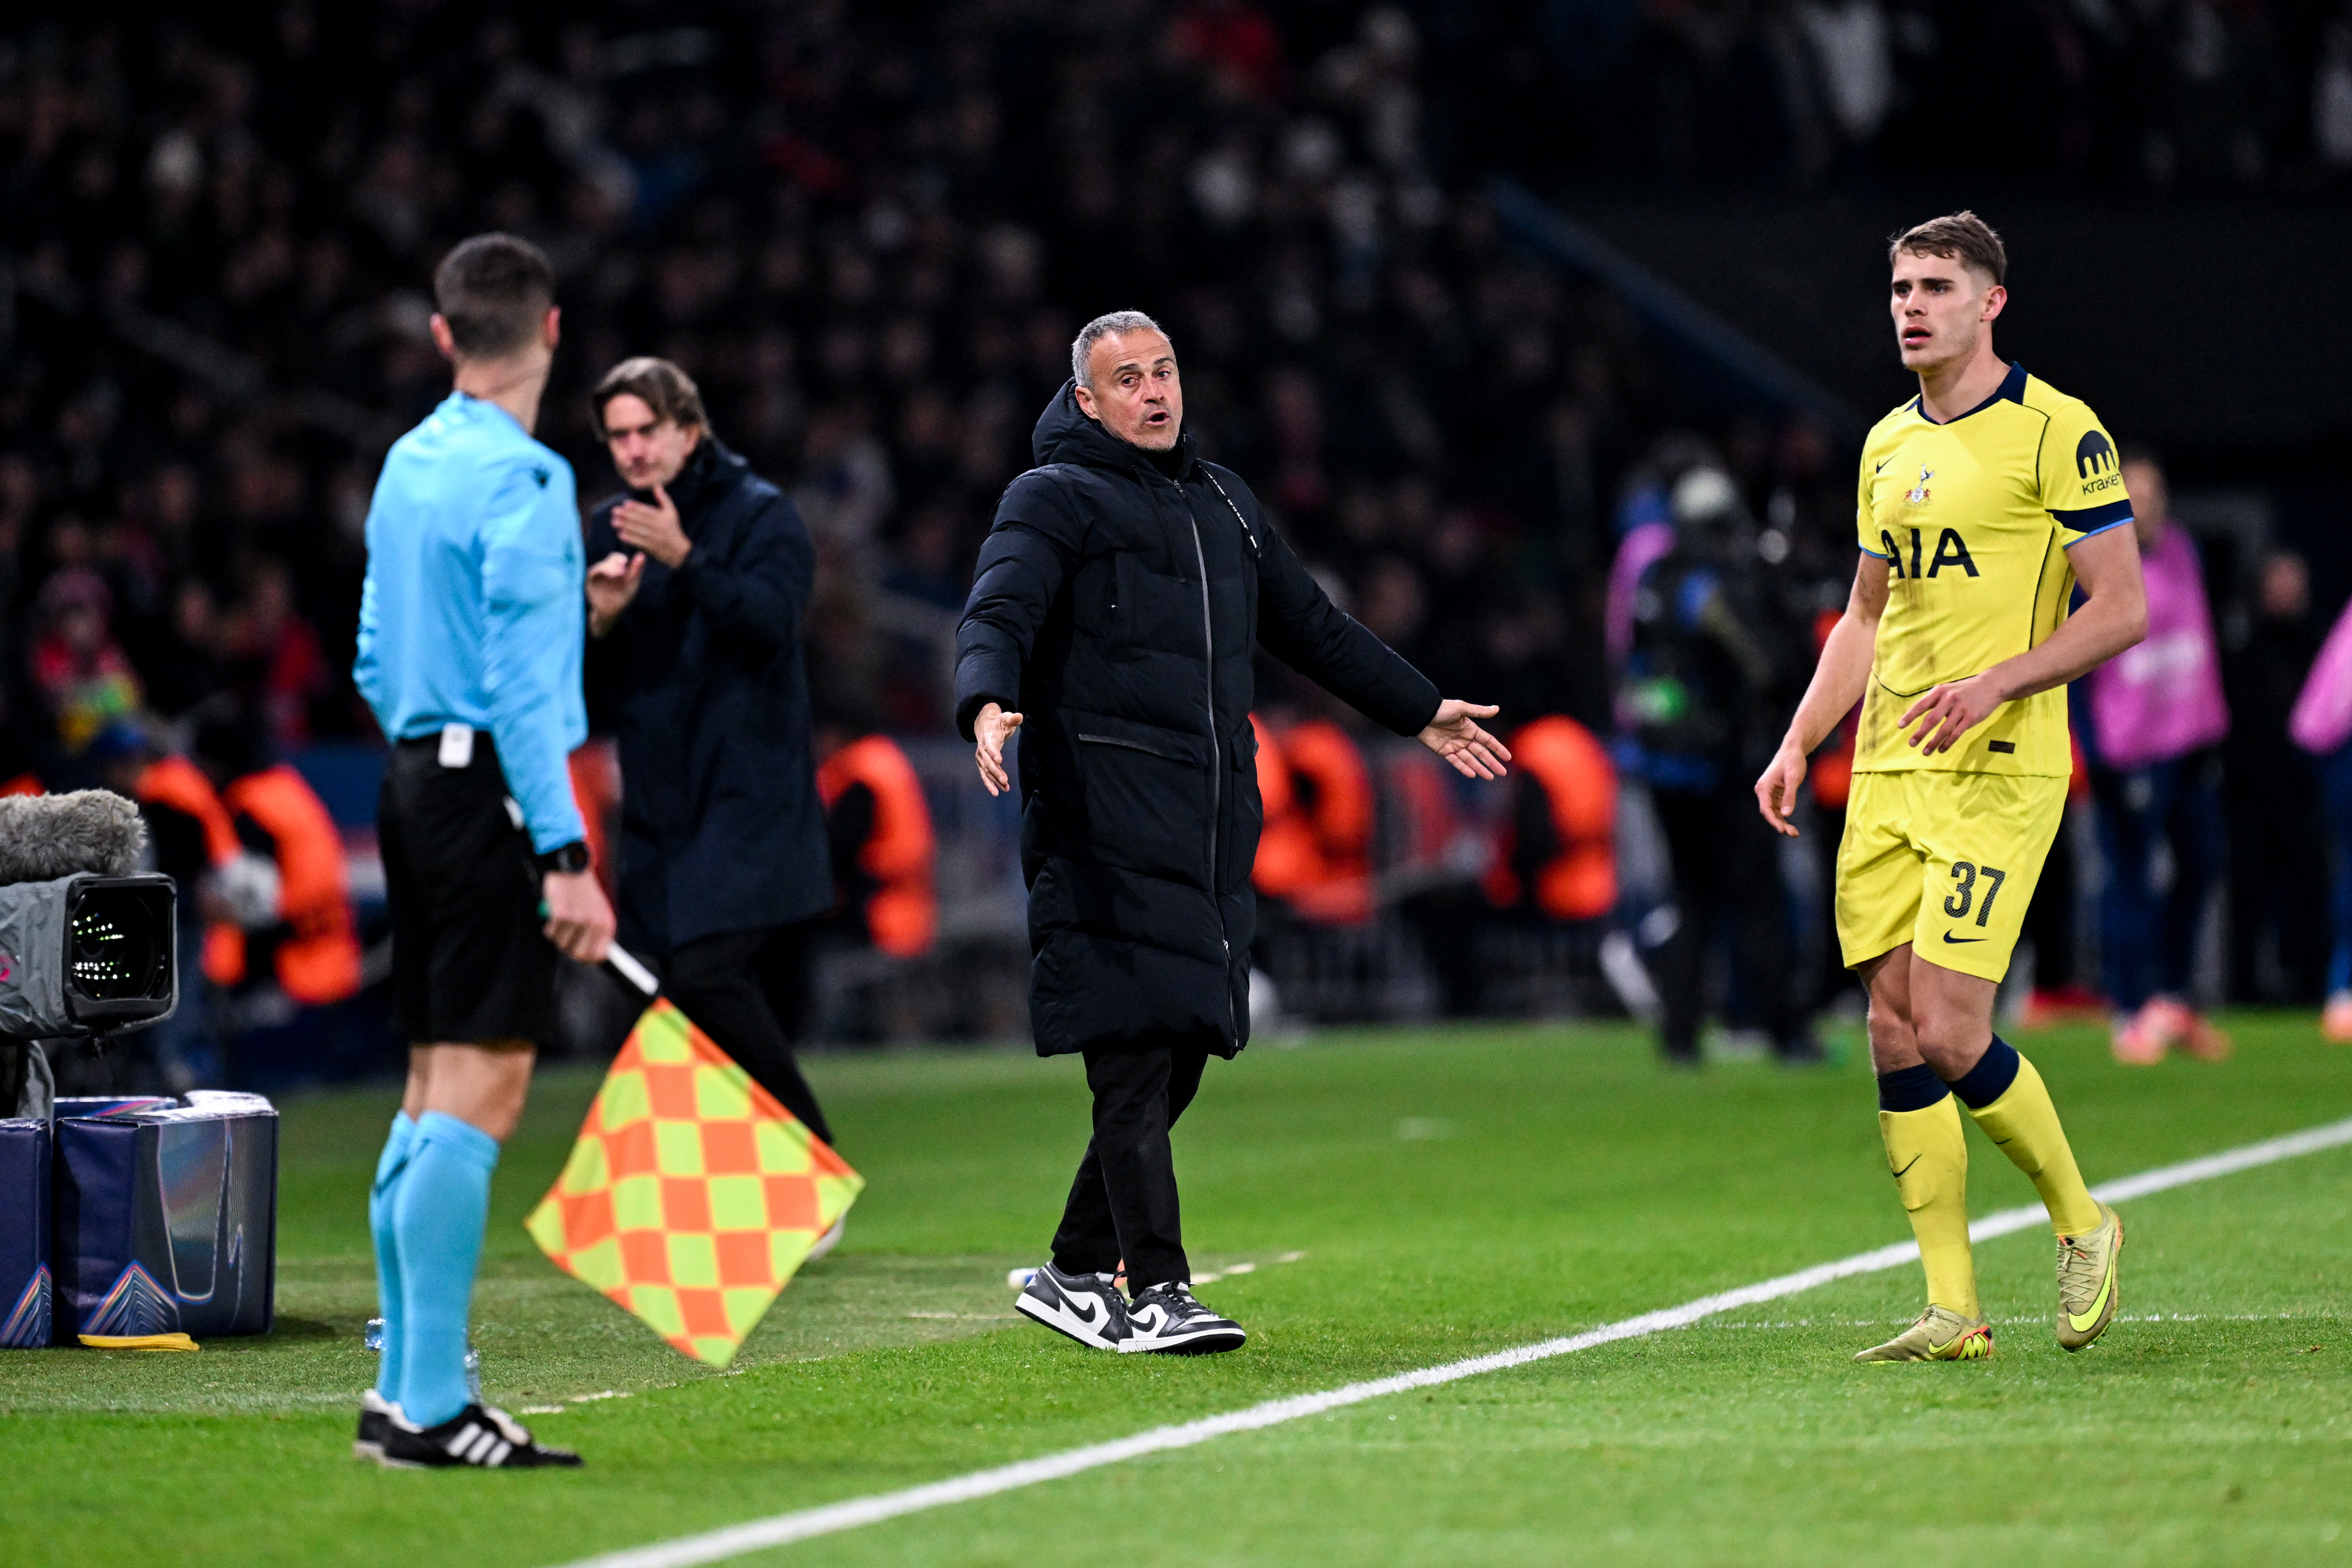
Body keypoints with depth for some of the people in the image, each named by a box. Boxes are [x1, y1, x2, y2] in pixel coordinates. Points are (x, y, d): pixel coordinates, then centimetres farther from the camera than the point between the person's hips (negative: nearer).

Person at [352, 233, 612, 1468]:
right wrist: (567, 857, -19)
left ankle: (403, 1388, 13)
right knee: (481, 1090, -10)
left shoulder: (406, 465, 13)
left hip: (416, 777, 9)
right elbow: (522, 683, -18)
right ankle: (429, 1408, -13)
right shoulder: (522, 478, -13)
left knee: (433, 1091, 11)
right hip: (492, 793, -9)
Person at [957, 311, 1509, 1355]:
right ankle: (1157, 1291, -14)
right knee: (1133, 1060, -12)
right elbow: (998, 612, -16)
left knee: (1177, 1063, 6)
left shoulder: (1222, 502, 24)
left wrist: (1423, 713, 38)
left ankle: (1076, 1276, 17)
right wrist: (989, 705, -37)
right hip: (1104, 827, -7)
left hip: (1211, 828, 7)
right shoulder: (1054, 500, 1)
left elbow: (1312, 629, 34)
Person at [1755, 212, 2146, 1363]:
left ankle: (2080, 1221, 11)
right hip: (1886, 774, 7)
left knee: (1949, 1033, -14)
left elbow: (2122, 610, -8)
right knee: (1894, 1033, 1)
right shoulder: (1888, 445, 16)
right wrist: (1799, 742, 12)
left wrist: (1993, 684, -19)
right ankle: (1953, 1311, 5)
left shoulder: (2055, 433, -6)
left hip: (1998, 773, -7)